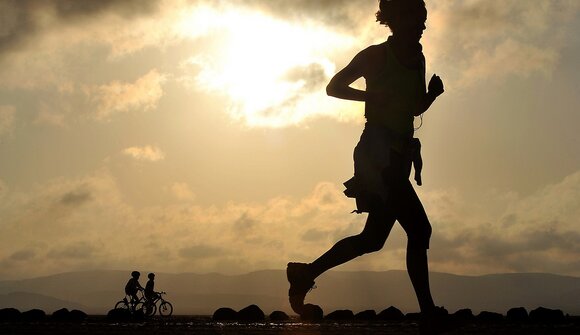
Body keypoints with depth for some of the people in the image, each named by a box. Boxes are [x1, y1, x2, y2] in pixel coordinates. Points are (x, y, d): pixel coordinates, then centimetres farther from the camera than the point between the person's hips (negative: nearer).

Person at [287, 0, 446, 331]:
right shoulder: (376, 55, -3)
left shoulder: (417, 60, 18)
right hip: (378, 152, -9)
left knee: (374, 237, 8)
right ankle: (428, 310, -12)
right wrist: (374, 96, -15)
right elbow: (334, 87, -2)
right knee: (419, 229, -15)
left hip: (398, 156, 9)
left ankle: (306, 273, 15)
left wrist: (432, 94, 4)